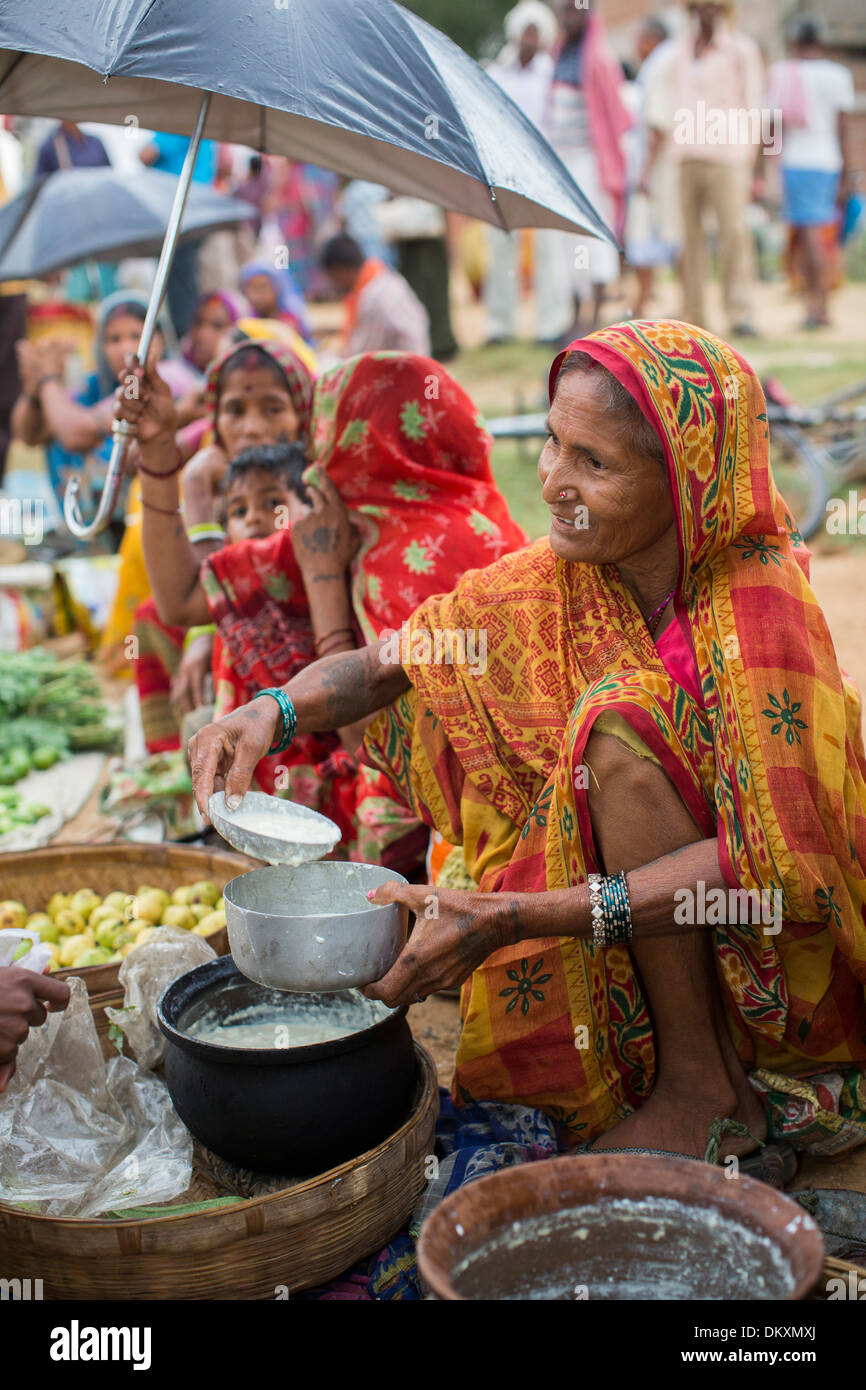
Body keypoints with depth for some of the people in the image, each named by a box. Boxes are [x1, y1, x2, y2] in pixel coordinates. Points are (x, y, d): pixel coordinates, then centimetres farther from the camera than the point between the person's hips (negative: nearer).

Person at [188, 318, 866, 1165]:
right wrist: (274, 711, -25)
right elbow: (381, 667, -2)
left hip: (782, 951, -6)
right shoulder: (555, 580, -7)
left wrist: (512, 918, -38)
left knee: (623, 723, -27)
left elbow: (769, 862, -30)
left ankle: (704, 1084, -15)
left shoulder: (759, 596, -23)